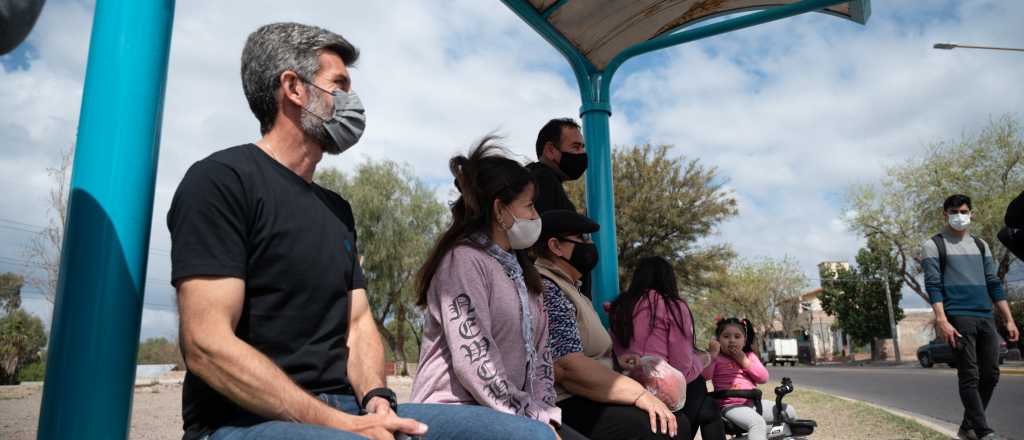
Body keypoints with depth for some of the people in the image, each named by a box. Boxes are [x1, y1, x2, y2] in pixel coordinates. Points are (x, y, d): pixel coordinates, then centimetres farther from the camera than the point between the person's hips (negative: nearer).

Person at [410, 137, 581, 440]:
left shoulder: (518, 269, 17)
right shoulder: (464, 260, -11)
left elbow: (539, 350, 13)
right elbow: (473, 361, -20)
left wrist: (543, 412, -1)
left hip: (511, 412, 8)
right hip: (457, 414, -8)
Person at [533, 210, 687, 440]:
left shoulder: (568, 289, 21)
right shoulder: (545, 290, -14)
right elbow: (568, 367, -24)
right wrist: (639, 394, -22)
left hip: (584, 402, 10)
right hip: (564, 408, -10)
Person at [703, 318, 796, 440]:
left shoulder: (749, 356, 15)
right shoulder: (717, 358, -1)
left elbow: (764, 378, 4)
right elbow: (704, 375, -17)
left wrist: (744, 361, -4)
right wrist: (712, 354, -25)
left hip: (754, 403, 7)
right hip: (731, 406, -6)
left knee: (789, 412, 7)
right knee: (758, 423, -33)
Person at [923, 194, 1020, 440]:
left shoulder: (980, 245, 18)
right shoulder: (934, 245, 1)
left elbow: (993, 283, 17)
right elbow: (933, 285, -7)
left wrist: (1009, 319, 10)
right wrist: (941, 321, -18)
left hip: (986, 318, 6)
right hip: (958, 318, -6)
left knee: (990, 374, 4)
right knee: (969, 377, -7)